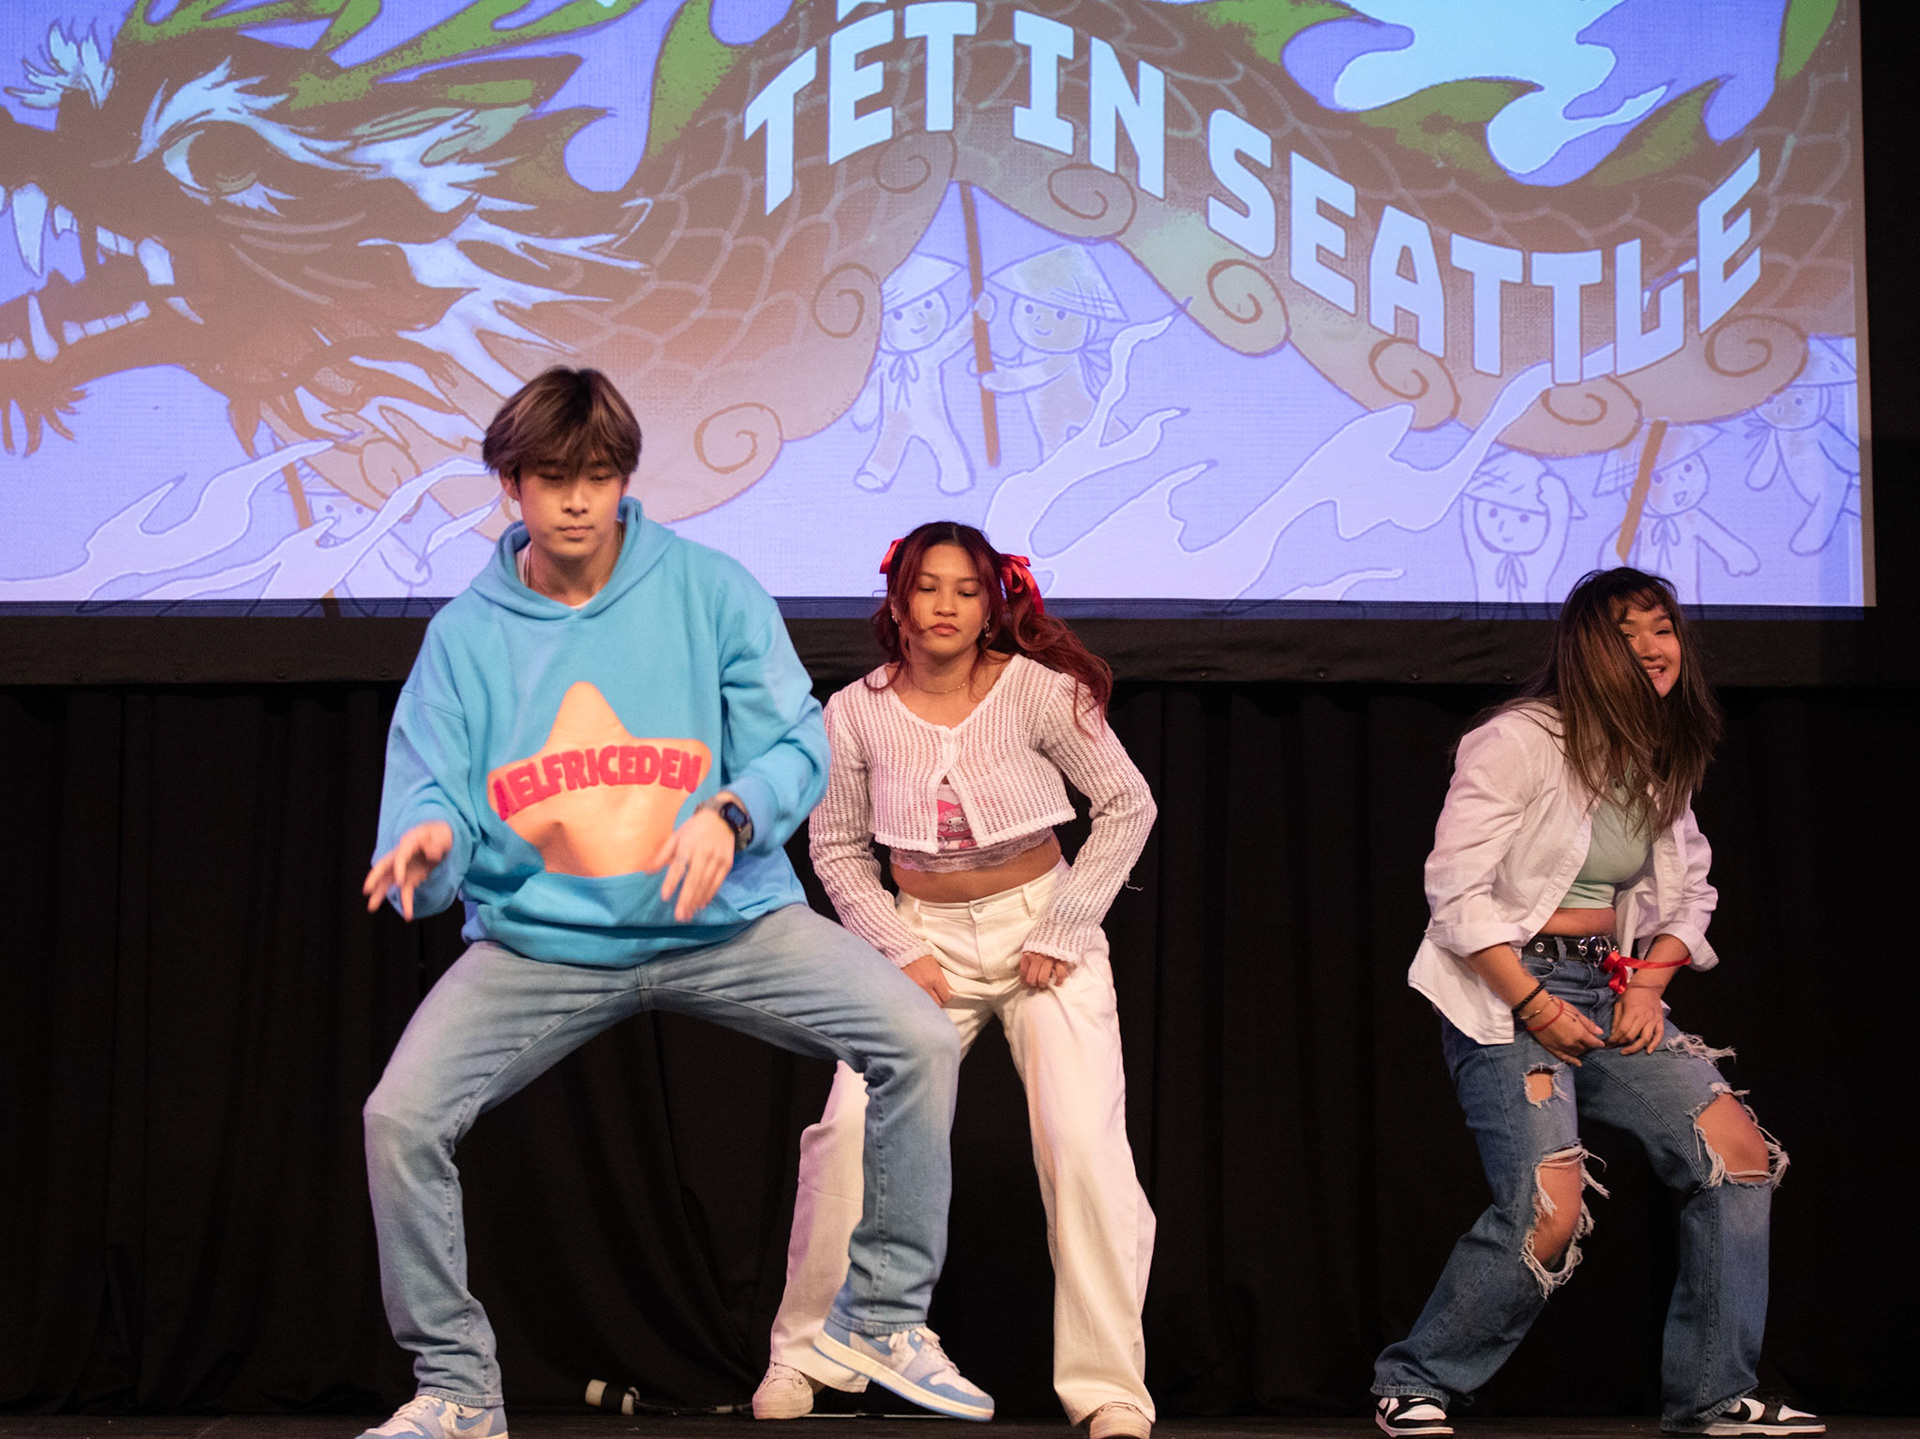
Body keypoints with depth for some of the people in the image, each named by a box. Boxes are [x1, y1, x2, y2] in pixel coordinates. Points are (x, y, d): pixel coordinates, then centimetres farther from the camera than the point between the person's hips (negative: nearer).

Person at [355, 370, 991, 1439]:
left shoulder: (710, 589, -3)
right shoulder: (466, 633, 1)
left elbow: (797, 746, -5)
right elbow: (430, 788, -2)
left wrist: (731, 814, -26)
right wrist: (429, 837, -27)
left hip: (724, 920, 0)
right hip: (539, 941, 1)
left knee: (919, 1041, -16)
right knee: (398, 1117, -18)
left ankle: (886, 1315, 3)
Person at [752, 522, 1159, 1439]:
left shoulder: (1037, 691, -12)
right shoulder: (856, 713, -7)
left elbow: (1127, 807, -3)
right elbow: (839, 851, 4)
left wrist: (1063, 930, -8)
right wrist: (902, 952, -7)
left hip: (1043, 928, -1)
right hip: (926, 938, 1)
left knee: (1085, 1147, -14)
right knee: (850, 1130, -13)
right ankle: (804, 1355, 6)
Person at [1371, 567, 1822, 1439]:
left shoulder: (1663, 763, 12)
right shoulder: (1520, 741, -11)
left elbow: (1689, 891, 19)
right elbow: (1455, 889, -14)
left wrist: (1649, 984, 0)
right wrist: (1535, 1006, -18)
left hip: (1609, 989, 8)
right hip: (1504, 991, -8)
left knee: (1739, 1153, -3)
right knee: (1550, 1214, -20)